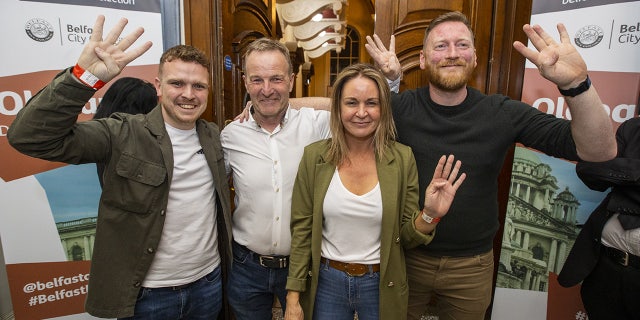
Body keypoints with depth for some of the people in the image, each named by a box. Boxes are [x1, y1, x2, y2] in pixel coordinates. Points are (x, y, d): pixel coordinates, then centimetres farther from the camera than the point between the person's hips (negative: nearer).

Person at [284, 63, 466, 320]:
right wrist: (293, 299, -4)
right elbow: (302, 230, -5)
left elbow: (406, 237, -3)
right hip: (326, 282, 0)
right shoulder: (314, 156, -10)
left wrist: (430, 214, -23)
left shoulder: (402, 159, -10)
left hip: (382, 286, 0)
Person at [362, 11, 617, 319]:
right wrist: (386, 80, -23)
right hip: (405, 256, 0)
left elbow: (599, 151, -14)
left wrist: (576, 84, -31)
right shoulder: (400, 107, -9)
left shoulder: (502, 113, -10)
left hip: (471, 265, 1)